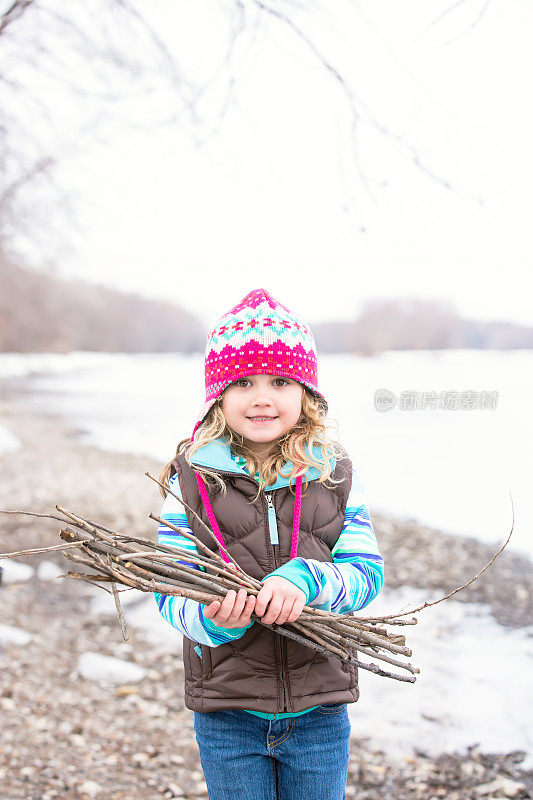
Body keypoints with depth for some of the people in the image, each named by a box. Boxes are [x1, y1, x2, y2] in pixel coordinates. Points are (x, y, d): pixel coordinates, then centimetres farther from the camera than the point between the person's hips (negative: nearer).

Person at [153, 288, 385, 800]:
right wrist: (211, 619, -28)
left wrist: (307, 579, -24)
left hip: (320, 711, 1)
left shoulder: (335, 475, 0)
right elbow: (171, 589, -6)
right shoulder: (190, 478, -5)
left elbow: (367, 573, -5)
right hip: (226, 712, -1)